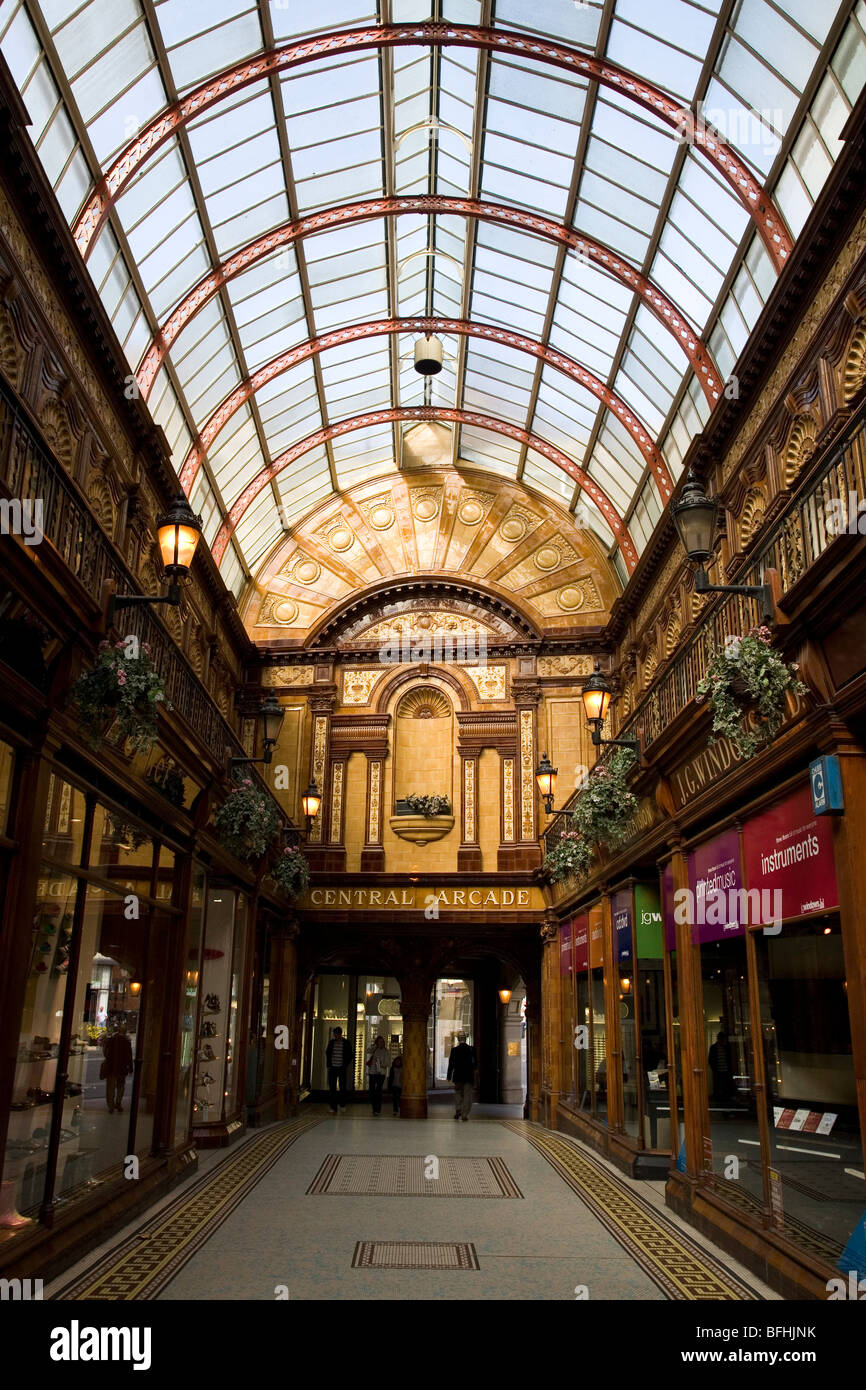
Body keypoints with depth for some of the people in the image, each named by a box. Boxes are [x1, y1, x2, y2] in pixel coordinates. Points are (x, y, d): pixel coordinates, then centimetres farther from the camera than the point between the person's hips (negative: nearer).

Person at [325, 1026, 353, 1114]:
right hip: (332, 1068, 2)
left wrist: (346, 1066, -5)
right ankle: (333, 1108, 6)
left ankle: (342, 1105, 20)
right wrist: (328, 1065, 4)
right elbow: (327, 1054, 13)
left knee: (342, 1087, 1)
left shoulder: (346, 1043, -2)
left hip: (342, 1068, -2)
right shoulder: (331, 1042, 5)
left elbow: (350, 1056, 2)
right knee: (332, 1088, 1)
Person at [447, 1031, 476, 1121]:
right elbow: (475, 1064, 2)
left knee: (458, 1093, 15)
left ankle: (457, 1111, 3)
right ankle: (465, 1114, 0)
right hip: (469, 1076, 0)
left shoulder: (454, 1050, -6)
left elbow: (451, 1064, -4)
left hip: (458, 1076, 0)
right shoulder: (471, 1050, -3)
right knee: (467, 1095, 4)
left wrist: (449, 1076, 4)